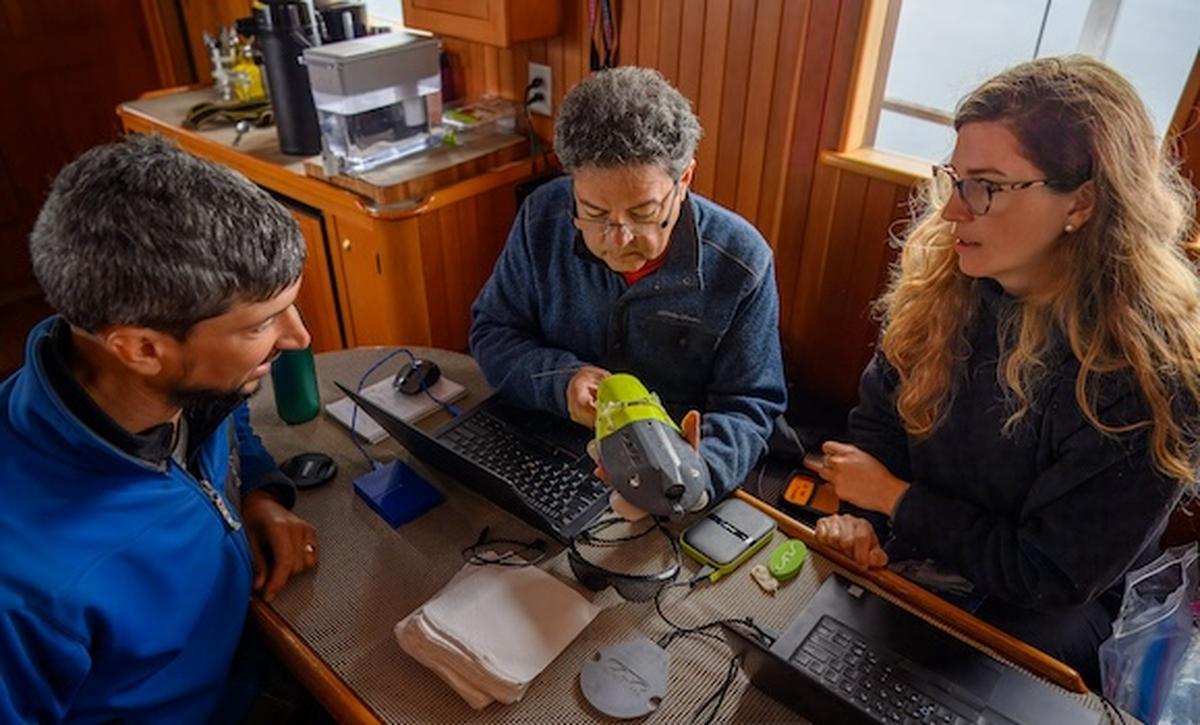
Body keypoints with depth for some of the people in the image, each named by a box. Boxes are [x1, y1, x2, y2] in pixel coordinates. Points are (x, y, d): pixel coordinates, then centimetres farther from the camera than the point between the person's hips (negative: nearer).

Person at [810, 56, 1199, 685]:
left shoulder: (1147, 370, -25)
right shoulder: (941, 277, -10)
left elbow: (1050, 576, -19)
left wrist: (898, 499, -16)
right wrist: (862, 515, -15)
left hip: (1040, 612, -3)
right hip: (905, 550, 4)